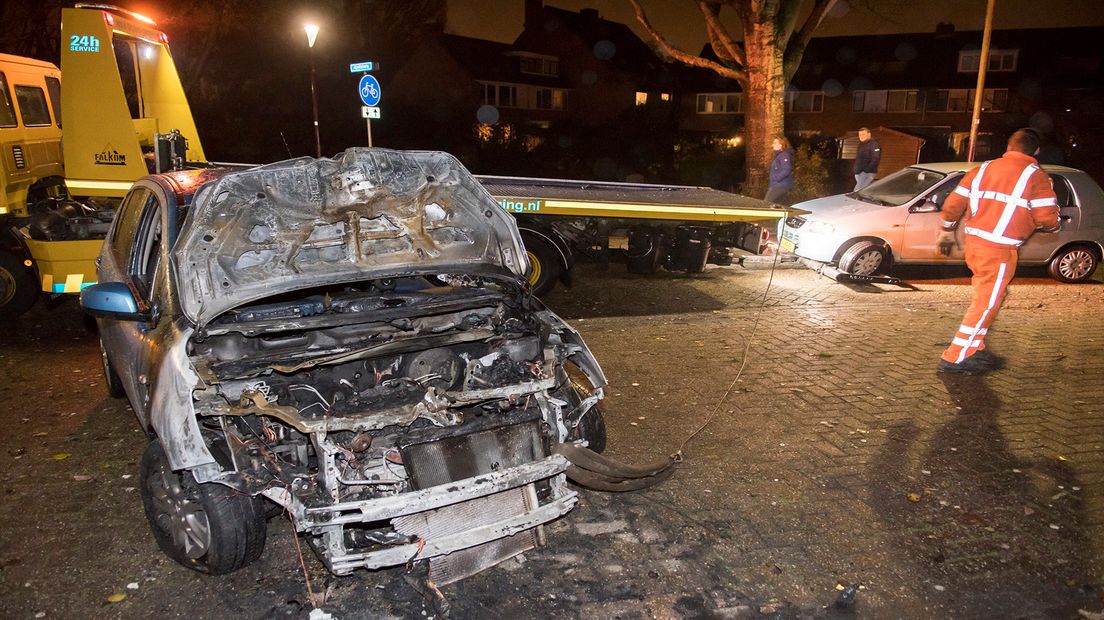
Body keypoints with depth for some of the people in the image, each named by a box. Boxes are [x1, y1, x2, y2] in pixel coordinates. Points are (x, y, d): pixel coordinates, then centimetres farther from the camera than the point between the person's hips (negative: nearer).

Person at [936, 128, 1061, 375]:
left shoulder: (984, 169, 11)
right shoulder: (1036, 177, -4)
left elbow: (952, 204, 10)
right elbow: (1047, 219, -9)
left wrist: (946, 232, 23)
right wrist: (1054, 225, 14)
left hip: (972, 243, 6)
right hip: (999, 250, -6)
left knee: (988, 298, 21)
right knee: (986, 303, 0)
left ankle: (975, 349, 28)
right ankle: (955, 358, 0)